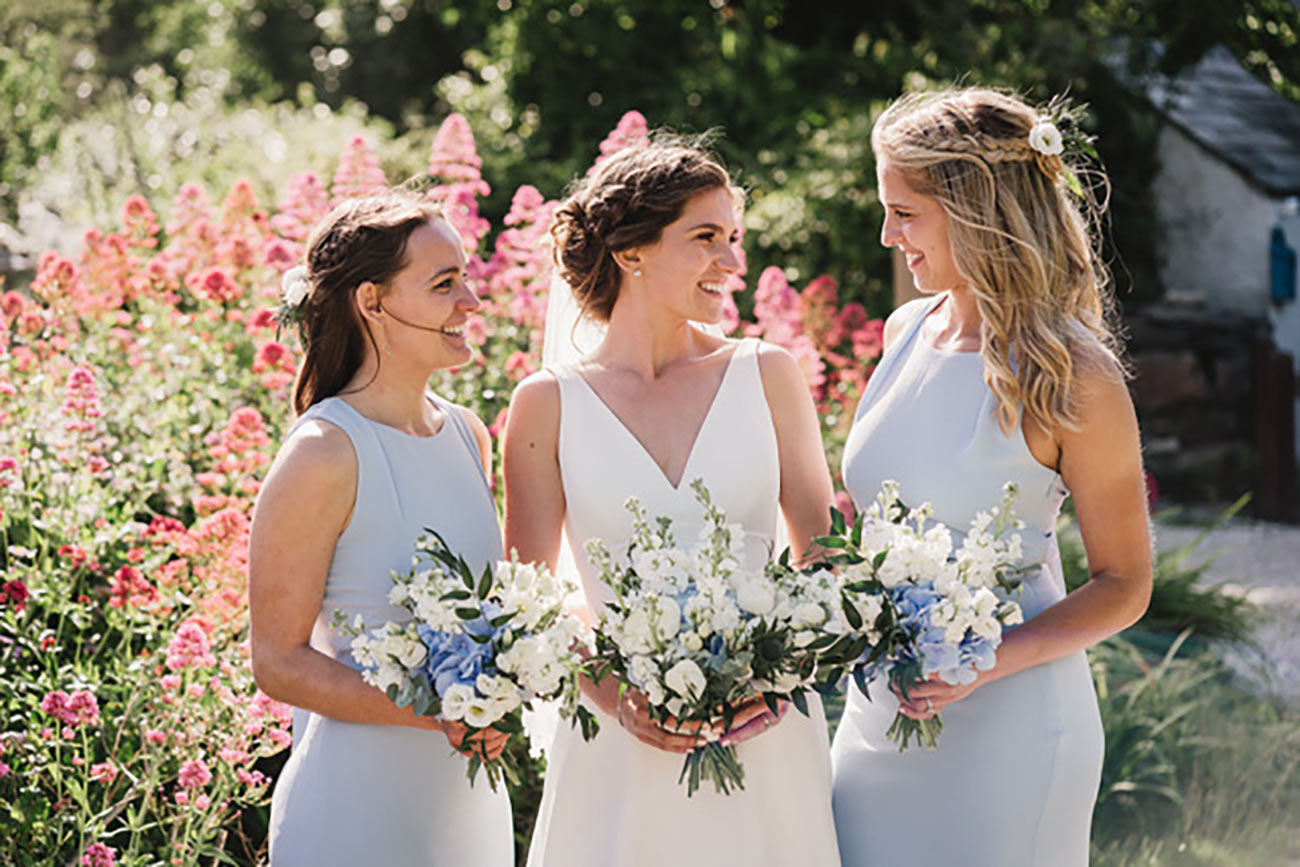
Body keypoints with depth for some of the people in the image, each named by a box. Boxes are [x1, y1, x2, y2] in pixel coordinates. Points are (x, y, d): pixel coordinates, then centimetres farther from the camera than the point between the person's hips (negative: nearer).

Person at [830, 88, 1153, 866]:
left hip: (1006, 726, -6)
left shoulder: (1070, 377, -15)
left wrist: (989, 662, -20)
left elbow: (1124, 585, -9)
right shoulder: (907, 333, 3)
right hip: (880, 710, 6)